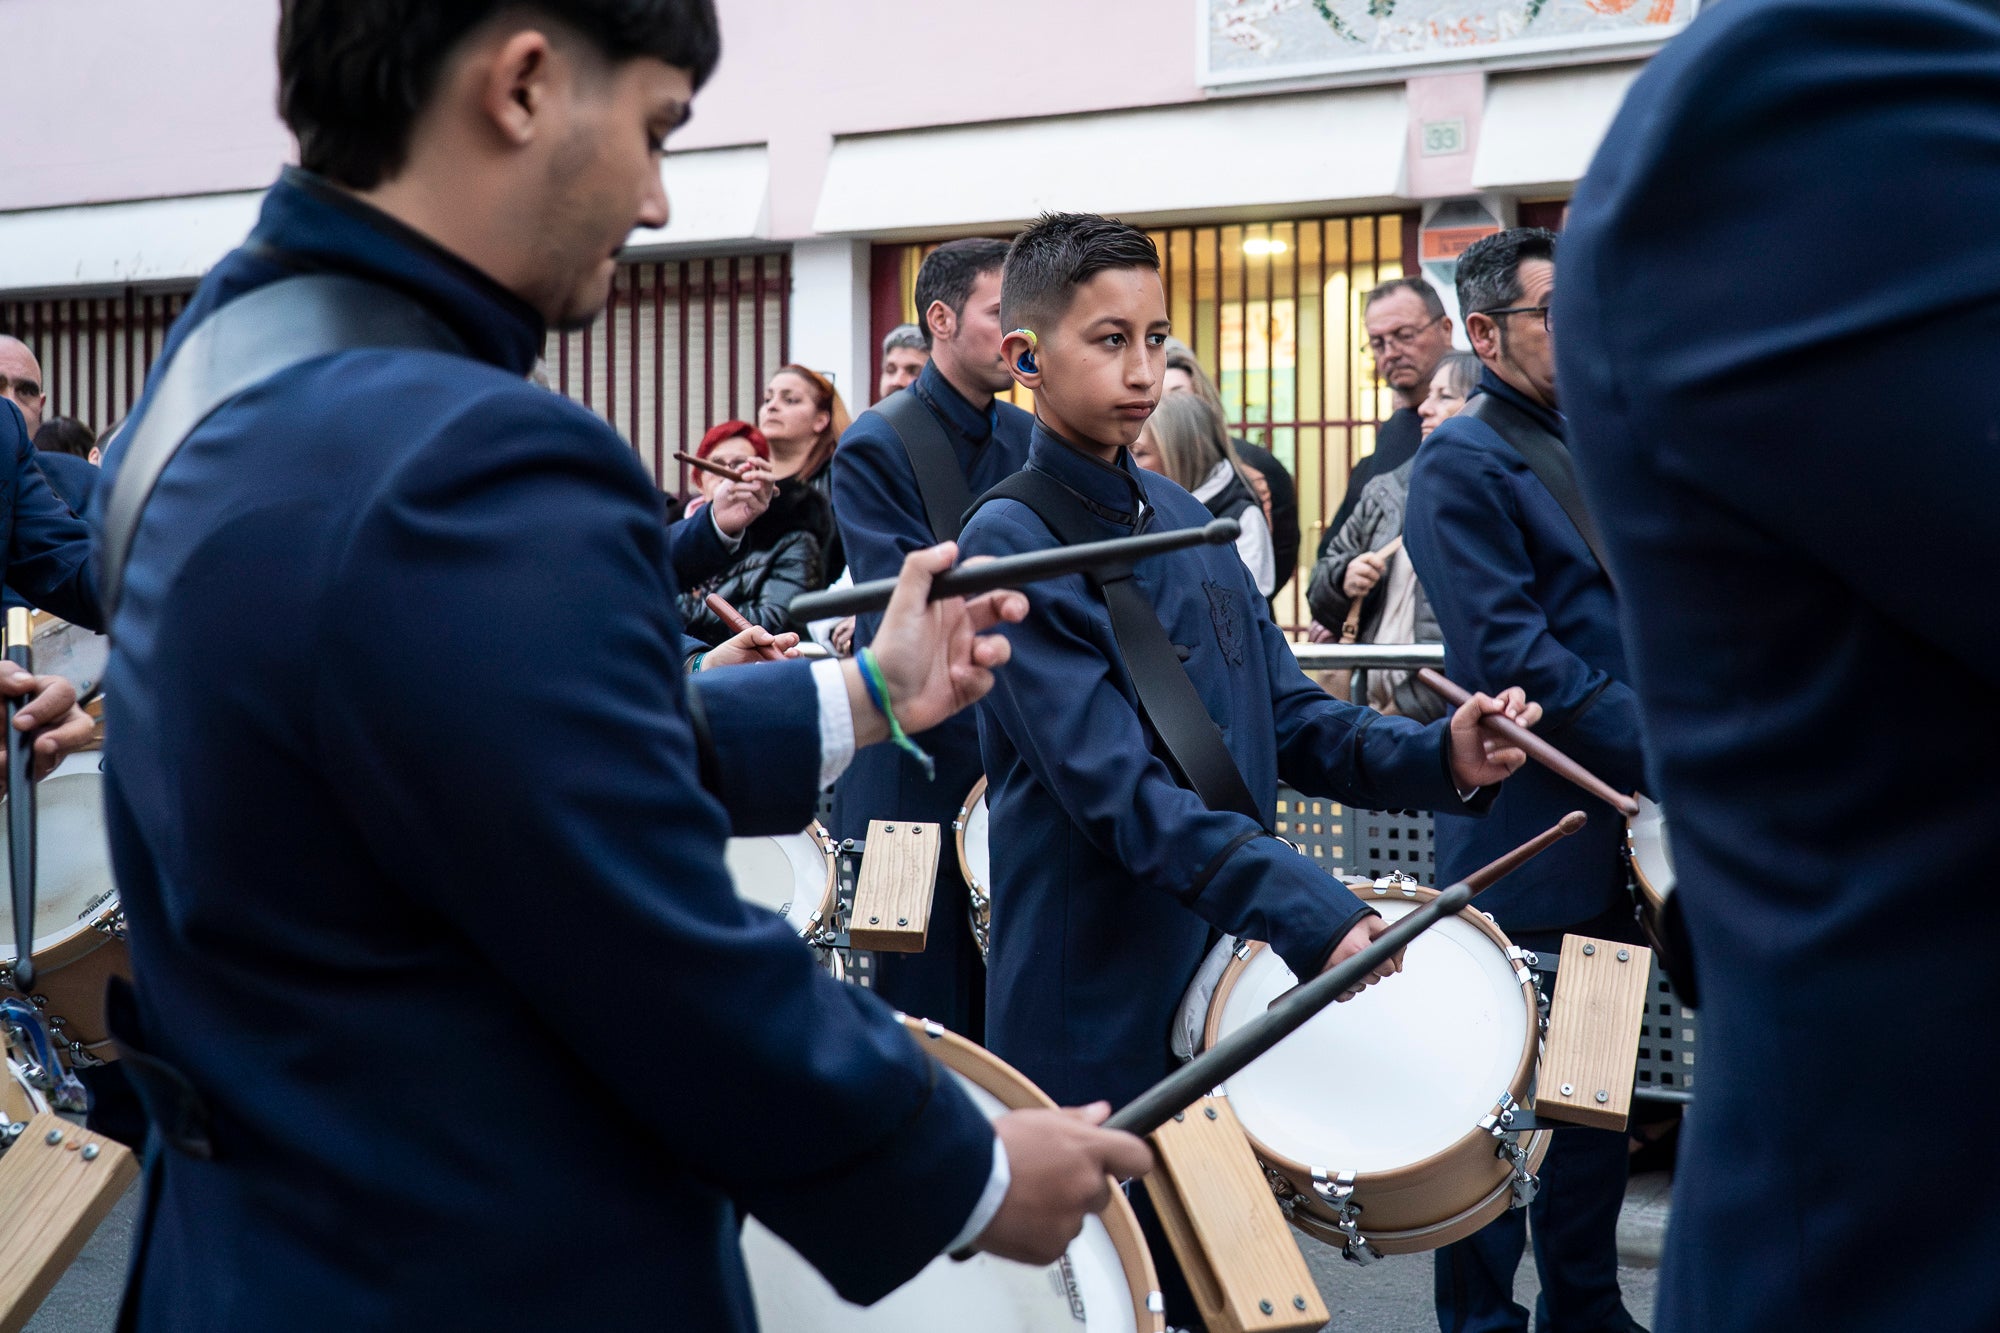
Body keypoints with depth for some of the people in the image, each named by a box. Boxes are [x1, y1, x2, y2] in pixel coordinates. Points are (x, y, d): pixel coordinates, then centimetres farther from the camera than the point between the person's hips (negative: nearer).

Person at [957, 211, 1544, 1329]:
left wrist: (1439, 757, -9)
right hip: (1099, 1016, -7)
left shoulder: (1184, 520, 11)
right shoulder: (1013, 543, -13)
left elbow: (1286, 716, 10)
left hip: (1231, 981, 7)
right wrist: (1314, 914, -30)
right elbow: (1121, 788, -22)